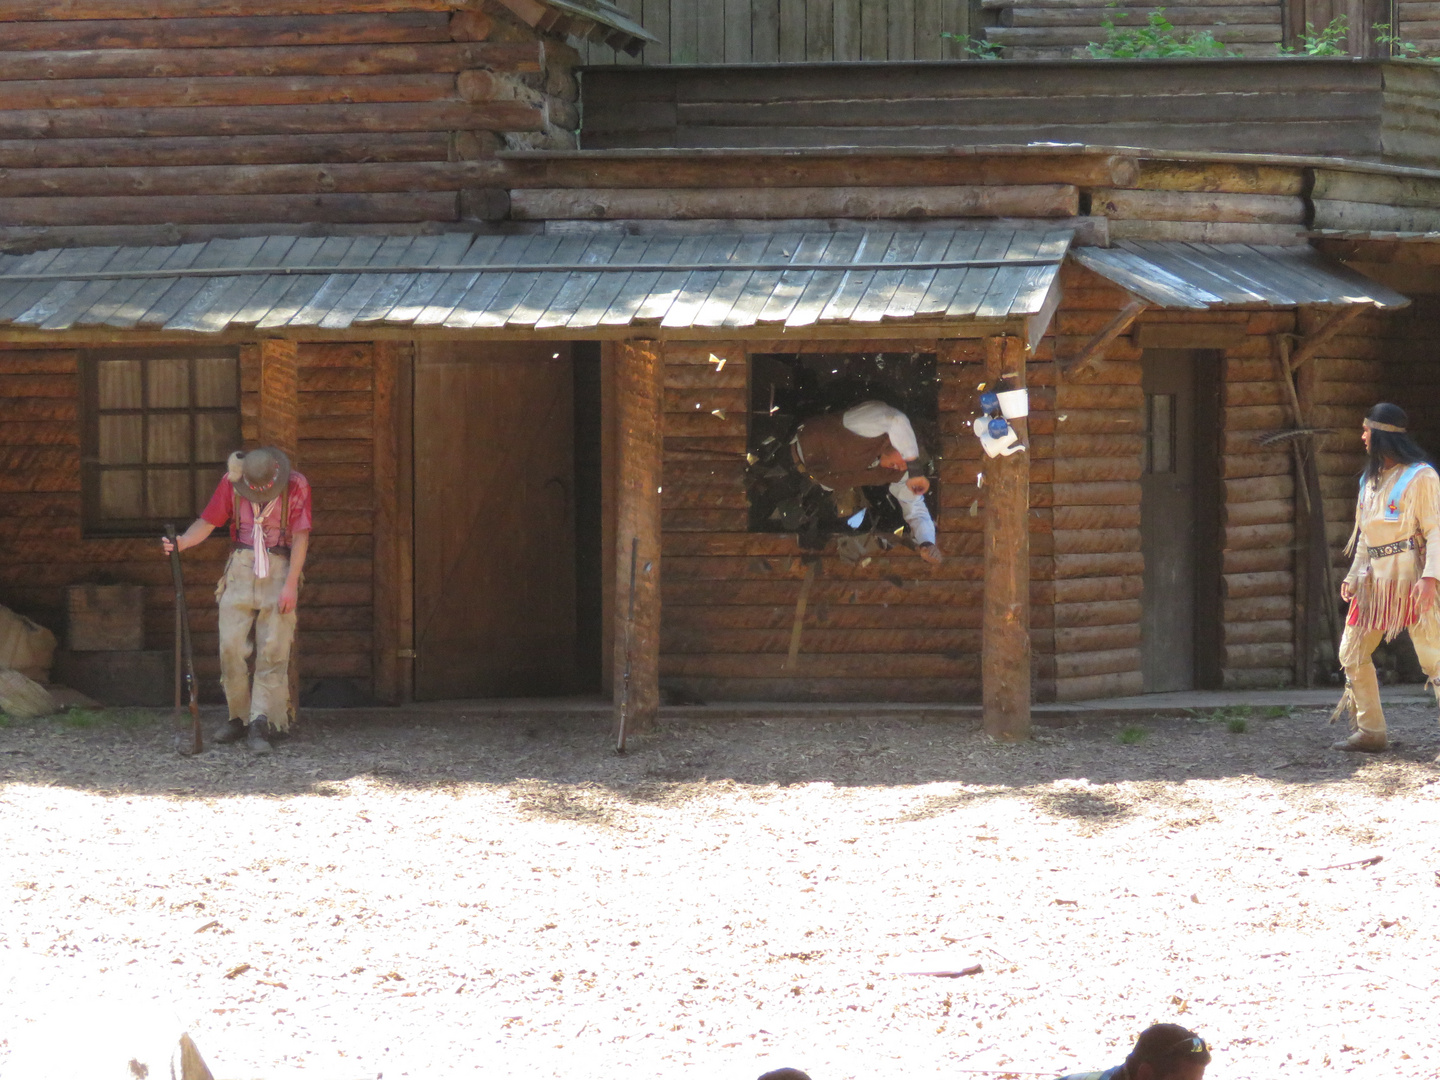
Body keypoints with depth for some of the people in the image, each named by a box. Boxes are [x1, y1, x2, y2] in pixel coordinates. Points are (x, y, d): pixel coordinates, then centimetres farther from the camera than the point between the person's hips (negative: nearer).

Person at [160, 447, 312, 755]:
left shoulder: (297, 487, -5)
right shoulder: (231, 482, 0)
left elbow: (300, 537, -6)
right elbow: (207, 522, 0)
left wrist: (290, 585, -12)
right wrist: (181, 542, -20)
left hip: (278, 570, -2)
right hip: (241, 568, 2)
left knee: (272, 650, -9)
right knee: (231, 646, -7)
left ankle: (260, 726, -12)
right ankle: (239, 717, 8)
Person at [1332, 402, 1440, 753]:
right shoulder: (1370, 479, 18)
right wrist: (1353, 575, 16)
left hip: (1410, 576, -9)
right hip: (1375, 577, 9)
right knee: (1352, 653, 7)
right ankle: (1369, 731, 14)